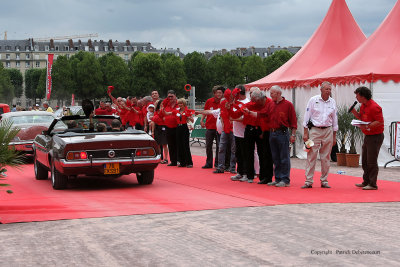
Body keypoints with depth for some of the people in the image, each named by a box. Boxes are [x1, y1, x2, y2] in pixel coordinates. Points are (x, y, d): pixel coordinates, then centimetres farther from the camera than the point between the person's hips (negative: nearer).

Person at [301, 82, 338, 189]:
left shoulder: (332, 102, 8)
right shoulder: (313, 100, -1)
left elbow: (334, 120, 14)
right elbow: (307, 116, 0)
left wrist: (334, 136, 13)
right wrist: (305, 133, -5)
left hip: (328, 131, 3)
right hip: (315, 130, -3)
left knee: (326, 158, 5)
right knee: (311, 156, -5)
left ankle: (324, 181, 14)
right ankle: (308, 181, -2)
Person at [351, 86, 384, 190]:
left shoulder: (374, 107, -19)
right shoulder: (363, 106, 11)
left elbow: (380, 121, -23)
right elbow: (361, 117, 21)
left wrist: (367, 126, -27)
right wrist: (354, 111, 4)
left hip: (375, 136, -10)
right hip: (367, 136, 10)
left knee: (371, 161, -6)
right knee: (364, 161, 15)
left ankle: (372, 184, 0)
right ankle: (366, 182, 24)